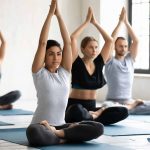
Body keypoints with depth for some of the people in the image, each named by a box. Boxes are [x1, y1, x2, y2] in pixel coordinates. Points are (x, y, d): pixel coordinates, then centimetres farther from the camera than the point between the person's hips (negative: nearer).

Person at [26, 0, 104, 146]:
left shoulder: (64, 72, 9)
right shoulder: (39, 73, -1)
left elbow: (68, 42, 1)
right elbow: (42, 43, -11)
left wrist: (58, 14, -3)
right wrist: (50, 13, -10)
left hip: (60, 125, 4)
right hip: (41, 125, -4)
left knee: (98, 128, -20)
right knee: (34, 134, -42)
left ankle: (57, 133, -16)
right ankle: (63, 138, -16)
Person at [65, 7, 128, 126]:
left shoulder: (99, 63, 7)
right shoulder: (77, 63, -6)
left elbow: (109, 40, 4)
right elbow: (72, 38, -18)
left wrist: (95, 23, 2)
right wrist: (87, 22, -9)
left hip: (91, 108, 5)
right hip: (75, 107, -5)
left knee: (123, 112, -16)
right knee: (77, 110, -43)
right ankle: (93, 118, -12)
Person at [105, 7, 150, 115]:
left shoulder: (130, 60, 10)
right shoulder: (110, 62, -1)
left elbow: (136, 41, 0)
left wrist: (126, 22, -4)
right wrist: (120, 22, -12)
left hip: (129, 102, 3)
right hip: (113, 103, -3)